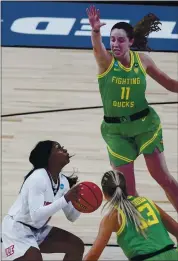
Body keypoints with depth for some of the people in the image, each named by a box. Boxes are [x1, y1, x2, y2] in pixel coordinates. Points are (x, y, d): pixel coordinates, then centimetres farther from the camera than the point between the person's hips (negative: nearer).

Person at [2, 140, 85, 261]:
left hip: (39, 230, 9)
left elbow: (71, 217, 7)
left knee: (77, 246, 3)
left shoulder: (63, 181, 0)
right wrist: (66, 199, -37)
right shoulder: (38, 178, -25)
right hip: (17, 228, -9)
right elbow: (36, 216, -36)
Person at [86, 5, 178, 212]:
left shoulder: (142, 60, -6)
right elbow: (97, 47, -38)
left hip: (144, 124, 1)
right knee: (126, 189, 1)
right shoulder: (105, 60, -13)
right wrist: (95, 31, -59)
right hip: (115, 129, 0)